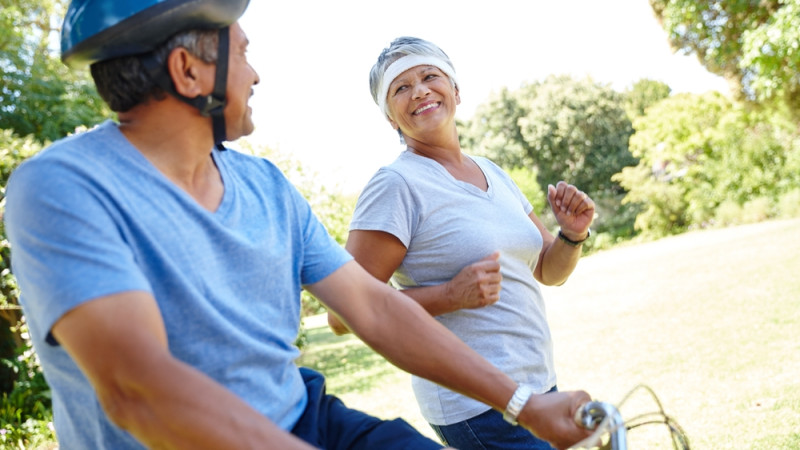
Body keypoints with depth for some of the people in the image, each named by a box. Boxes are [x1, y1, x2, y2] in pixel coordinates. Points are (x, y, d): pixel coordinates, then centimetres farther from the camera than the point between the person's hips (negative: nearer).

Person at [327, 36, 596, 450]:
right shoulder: (396, 185, -14)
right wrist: (449, 296, -24)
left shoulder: (492, 173, 9)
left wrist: (573, 235, -4)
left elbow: (549, 271, 16)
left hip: (538, 385, 7)